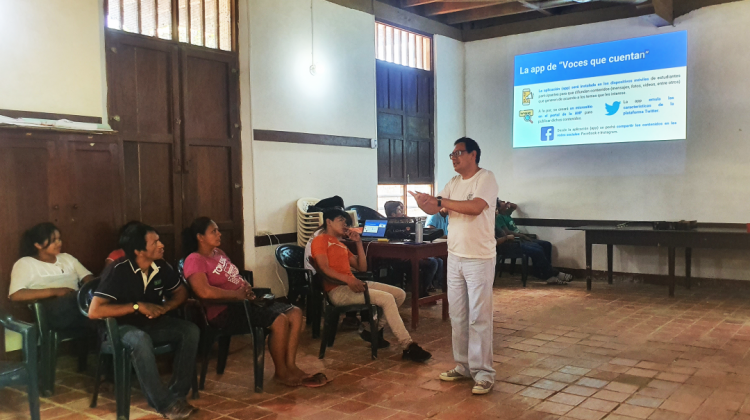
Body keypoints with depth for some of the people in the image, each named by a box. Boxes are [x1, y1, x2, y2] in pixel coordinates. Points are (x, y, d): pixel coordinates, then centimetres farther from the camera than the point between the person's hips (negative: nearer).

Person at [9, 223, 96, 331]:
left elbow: (89, 279, 18)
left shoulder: (67, 258, 28)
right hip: (49, 310, -4)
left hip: (76, 303, 5)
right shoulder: (25, 263, 13)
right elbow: (16, 295, -3)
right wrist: (54, 291, -11)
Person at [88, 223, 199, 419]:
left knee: (190, 330, -19)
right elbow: (94, 311, -28)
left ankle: (177, 394, -15)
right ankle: (165, 403, -28)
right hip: (123, 327, -5)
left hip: (153, 323, 6)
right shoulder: (118, 271, -22)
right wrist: (137, 306, -27)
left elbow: (181, 292, 10)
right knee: (141, 340, -39)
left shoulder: (161, 267, -5)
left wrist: (165, 307, -12)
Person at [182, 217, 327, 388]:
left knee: (295, 313, -4)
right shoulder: (195, 260, -13)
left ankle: (290, 366, -3)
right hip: (224, 311, -10)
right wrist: (237, 294, -20)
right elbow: (204, 292, -30)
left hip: (243, 301, 10)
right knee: (279, 321, -26)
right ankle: (281, 372, -7)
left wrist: (247, 287, 3)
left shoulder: (218, 253, 16)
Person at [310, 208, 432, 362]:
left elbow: (362, 268, 20)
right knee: (387, 299, -23)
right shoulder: (320, 240, 2)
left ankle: (376, 330, 3)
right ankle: (408, 347, -21)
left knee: (400, 294, -1)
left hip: (353, 284, 9)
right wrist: (348, 279, -29)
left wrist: (358, 242, 13)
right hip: (338, 290, -9)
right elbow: (324, 268, -15)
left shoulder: (341, 244, 25)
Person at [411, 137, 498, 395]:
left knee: (479, 317, -3)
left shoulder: (486, 179, -10)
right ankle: (463, 366, 24)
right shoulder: (453, 183, 10)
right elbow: (435, 209, 4)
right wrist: (424, 203, -19)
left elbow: (475, 207, -26)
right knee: (457, 316, 12)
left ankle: (483, 373, 6)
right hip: (454, 257, 7)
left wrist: (439, 201, -25)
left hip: (479, 259, -7)